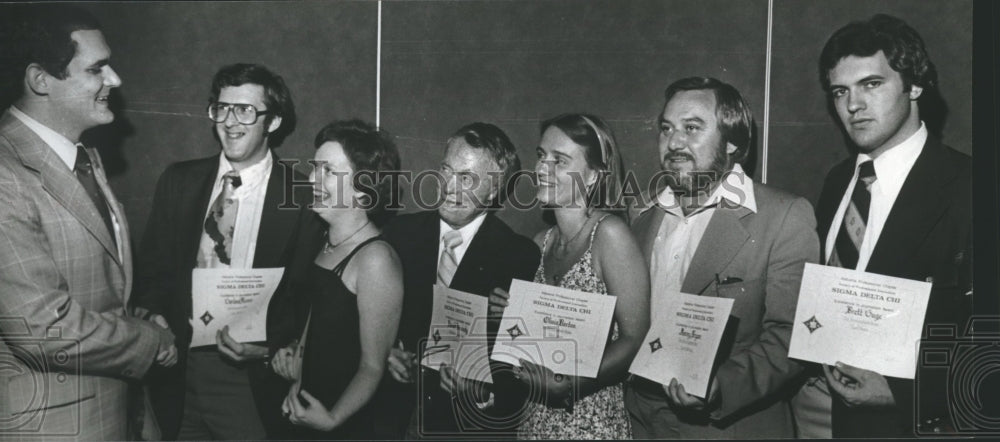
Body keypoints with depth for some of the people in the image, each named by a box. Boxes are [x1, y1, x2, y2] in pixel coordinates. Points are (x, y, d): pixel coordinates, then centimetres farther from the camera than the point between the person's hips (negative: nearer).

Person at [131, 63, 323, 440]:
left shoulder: (303, 198, -9)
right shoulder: (178, 182, 5)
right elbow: (151, 270, 9)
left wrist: (269, 348, -19)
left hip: (251, 383, -3)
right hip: (174, 370, 4)